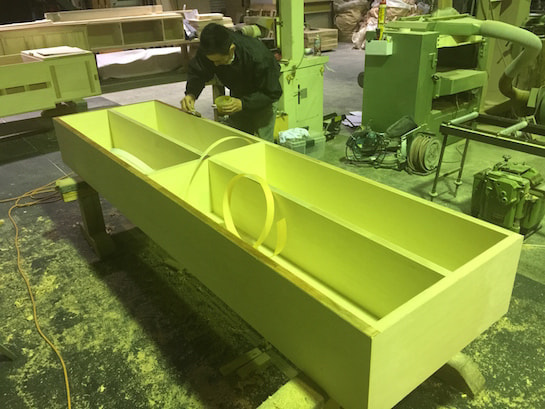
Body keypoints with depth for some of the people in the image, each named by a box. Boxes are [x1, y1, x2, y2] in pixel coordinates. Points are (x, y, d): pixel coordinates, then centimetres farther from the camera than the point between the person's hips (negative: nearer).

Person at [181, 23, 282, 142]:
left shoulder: (258, 57, -39)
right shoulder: (206, 51, -26)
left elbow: (273, 93, -29)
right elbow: (197, 73, -9)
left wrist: (243, 103, -41)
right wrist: (191, 94, -31)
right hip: (237, 93, 5)